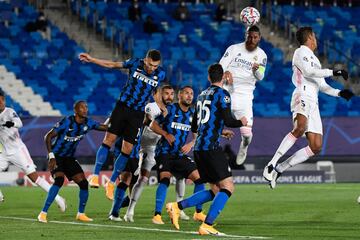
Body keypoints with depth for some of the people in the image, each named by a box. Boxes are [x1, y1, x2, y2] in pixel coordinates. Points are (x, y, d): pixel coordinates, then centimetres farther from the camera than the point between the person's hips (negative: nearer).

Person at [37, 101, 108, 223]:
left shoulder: (88, 123, -3)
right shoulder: (66, 122, -21)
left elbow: (105, 127, 6)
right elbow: (48, 136, -19)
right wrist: (51, 156, -25)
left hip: (69, 158, 6)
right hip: (57, 156, -6)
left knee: (83, 183, -3)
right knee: (59, 180, -28)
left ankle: (81, 214, 17)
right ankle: (43, 213, -23)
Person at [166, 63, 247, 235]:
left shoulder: (202, 95, 20)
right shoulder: (222, 94, -4)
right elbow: (228, 121, -13)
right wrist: (241, 122, 9)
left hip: (199, 148, 8)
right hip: (211, 147, -8)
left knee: (215, 190, 13)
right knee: (228, 187, -7)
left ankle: (177, 207, 3)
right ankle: (207, 225, -17)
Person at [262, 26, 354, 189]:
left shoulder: (313, 59, 32)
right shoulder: (301, 52, 6)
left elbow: (322, 86, 35)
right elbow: (308, 72, -11)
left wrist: (339, 93, 21)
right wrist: (333, 72, -9)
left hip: (313, 102, 9)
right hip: (303, 96, -9)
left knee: (316, 147, -1)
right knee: (301, 127, -36)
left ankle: (278, 169, 2)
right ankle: (271, 165, -37)